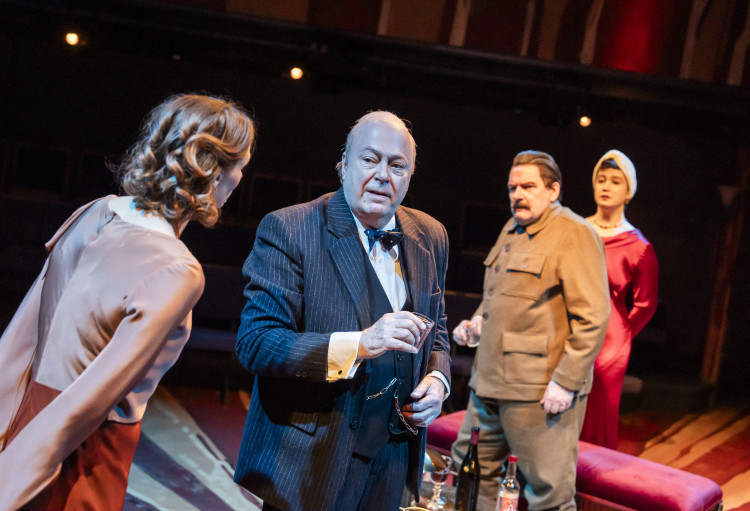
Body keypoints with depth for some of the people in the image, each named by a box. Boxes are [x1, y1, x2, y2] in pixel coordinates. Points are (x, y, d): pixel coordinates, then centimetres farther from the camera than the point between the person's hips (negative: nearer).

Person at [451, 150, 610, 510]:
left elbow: (592, 316, -17)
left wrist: (566, 381, -20)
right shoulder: (512, 230, 18)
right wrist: (477, 322, 13)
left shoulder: (573, 233, -10)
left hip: (541, 392, -9)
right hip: (489, 384, 9)